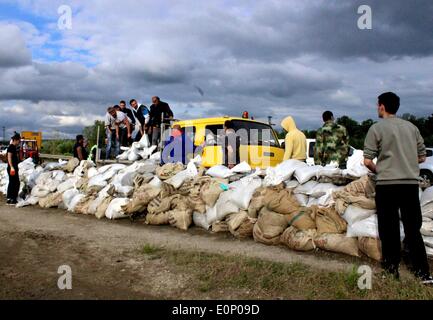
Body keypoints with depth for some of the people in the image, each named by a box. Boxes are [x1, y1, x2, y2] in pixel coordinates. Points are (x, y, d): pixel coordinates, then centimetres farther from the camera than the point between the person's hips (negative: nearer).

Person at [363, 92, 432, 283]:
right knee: (413, 229, 10)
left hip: (387, 184, -4)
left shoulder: (377, 128, -4)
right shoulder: (412, 127, 10)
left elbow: (367, 161, -8)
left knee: (389, 228, 7)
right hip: (411, 183, 4)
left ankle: (392, 267, 15)